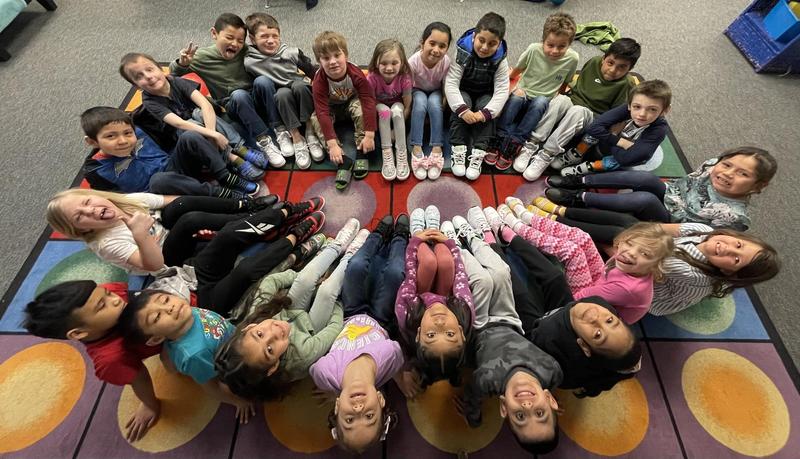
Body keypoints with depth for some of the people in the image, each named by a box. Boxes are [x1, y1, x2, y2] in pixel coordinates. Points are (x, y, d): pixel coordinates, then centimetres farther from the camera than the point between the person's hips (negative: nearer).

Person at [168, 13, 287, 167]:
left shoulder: (245, 52, -1)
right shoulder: (203, 56, -3)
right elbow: (174, 72, 6)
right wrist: (183, 63, -14)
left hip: (257, 101, 2)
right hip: (233, 108, -1)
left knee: (262, 80, -27)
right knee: (239, 94, -34)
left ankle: (279, 131, -25)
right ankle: (263, 141, -33)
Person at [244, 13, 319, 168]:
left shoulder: (292, 53, -8)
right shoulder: (249, 62, -11)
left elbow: (314, 73, 0)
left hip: (301, 94, 1)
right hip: (279, 102, -1)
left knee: (299, 85, -29)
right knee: (283, 93, -32)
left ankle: (310, 131, -23)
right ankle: (296, 138, -29)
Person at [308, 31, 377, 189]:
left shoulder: (356, 74, -28)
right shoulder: (319, 81, -28)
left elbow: (368, 101, -32)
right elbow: (323, 112, -34)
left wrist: (369, 135, -40)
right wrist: (332, 144, -42)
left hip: (351, 103, -1)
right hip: (331, 108, 1)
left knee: (360, 108, -33)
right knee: (315, 119, -26)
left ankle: (361, 153, -24)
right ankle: (343, 160, -32)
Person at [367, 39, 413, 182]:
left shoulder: (404, 78, -25)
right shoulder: (372, 78, -26)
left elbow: (407, 106, -19)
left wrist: (396, 130, -23)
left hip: (397, 106, 0)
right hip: (380, 107, 0)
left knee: (396, 110, -34)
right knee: (385, 110, -34)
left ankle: (402, 154, -31)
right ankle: (387, 154, -32)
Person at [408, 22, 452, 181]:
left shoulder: (446, 62, -25)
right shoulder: (413, 61, -28)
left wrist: (442, 107, -24)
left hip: (436, 92, 1)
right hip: (418, 91, 0)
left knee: (434, 103, -32)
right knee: (420, 103, -33)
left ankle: (437, 149, -31)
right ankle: (416, 150, -34)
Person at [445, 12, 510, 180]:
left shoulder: (500, 60, -17)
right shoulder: (462, 53, -22)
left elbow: (502, 91, -23)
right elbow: (451, 83, -29)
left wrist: (486, 113, -40)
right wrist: (463, 109, -42)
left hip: (485, 95, 1)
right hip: (463, 93, -1)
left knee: (485, 108, -29)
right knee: (460, 106, -32)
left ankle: (478, 154, -31)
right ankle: (458, 150, -30)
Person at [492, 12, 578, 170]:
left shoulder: (572, 58, -10)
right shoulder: (534, 49, -14)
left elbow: (565, 83, 6)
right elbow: (516, 71, 2)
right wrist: (515, 88, -4)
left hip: (543, 100, 1)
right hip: (522, 93, 0)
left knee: (540, 102, -35)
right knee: (515, 98, -35)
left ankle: (514, 143, -34)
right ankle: (500, 140, -33)